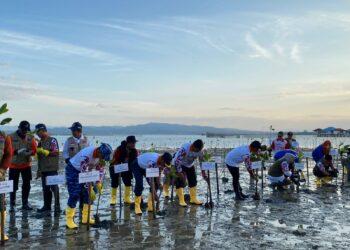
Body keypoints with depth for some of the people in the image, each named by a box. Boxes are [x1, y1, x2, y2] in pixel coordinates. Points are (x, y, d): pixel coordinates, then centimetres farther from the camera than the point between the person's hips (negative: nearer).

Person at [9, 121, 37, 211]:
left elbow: (34, 150, -1)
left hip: (26, 164, 3)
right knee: (13, 186, 3)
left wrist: (30, 152, -23)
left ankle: (25, 204, 20)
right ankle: (12, 205, 15)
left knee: (26, 185, 8)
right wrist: (16, 152, -31)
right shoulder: (11, 137, -9)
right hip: (14, 165, -3)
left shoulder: (31, 137, 1)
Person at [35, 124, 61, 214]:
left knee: (54, 187, -5)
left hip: (52, 169, -7)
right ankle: (47, 206, 20)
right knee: (45, 188, 11)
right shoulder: (40, 142, 15)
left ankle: (57, 207, -1)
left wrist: (43, 151, -19)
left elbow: (55, 152, -14)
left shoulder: (52, 140, -6)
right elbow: (39, 154, 20)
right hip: (43, 169, 7)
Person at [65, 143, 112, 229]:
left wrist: (98, 183, -9)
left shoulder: (101, 155, -14)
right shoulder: (86, 155, -37)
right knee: (75, 195, -15)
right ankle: (69, 220, -6)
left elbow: (100, 168, -1)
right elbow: (84, 173, -36)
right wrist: (89, 188, -34)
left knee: (89, 194, 1)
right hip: (73, 169, -7)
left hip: (85, 170, 7)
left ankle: (86, 218, 9)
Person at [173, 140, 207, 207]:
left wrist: (204, 174, -10)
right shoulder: (184, 148, -36)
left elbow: (201, 161, -8)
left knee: (193, 181, 5)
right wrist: (179, 172, -31)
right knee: (180, 182, -12)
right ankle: (181, 200, -7)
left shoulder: (200, 151, -20)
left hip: (190, 165, 6)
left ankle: (193, 199, 15)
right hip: (179, 164, -6)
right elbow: (178, 160, -31)